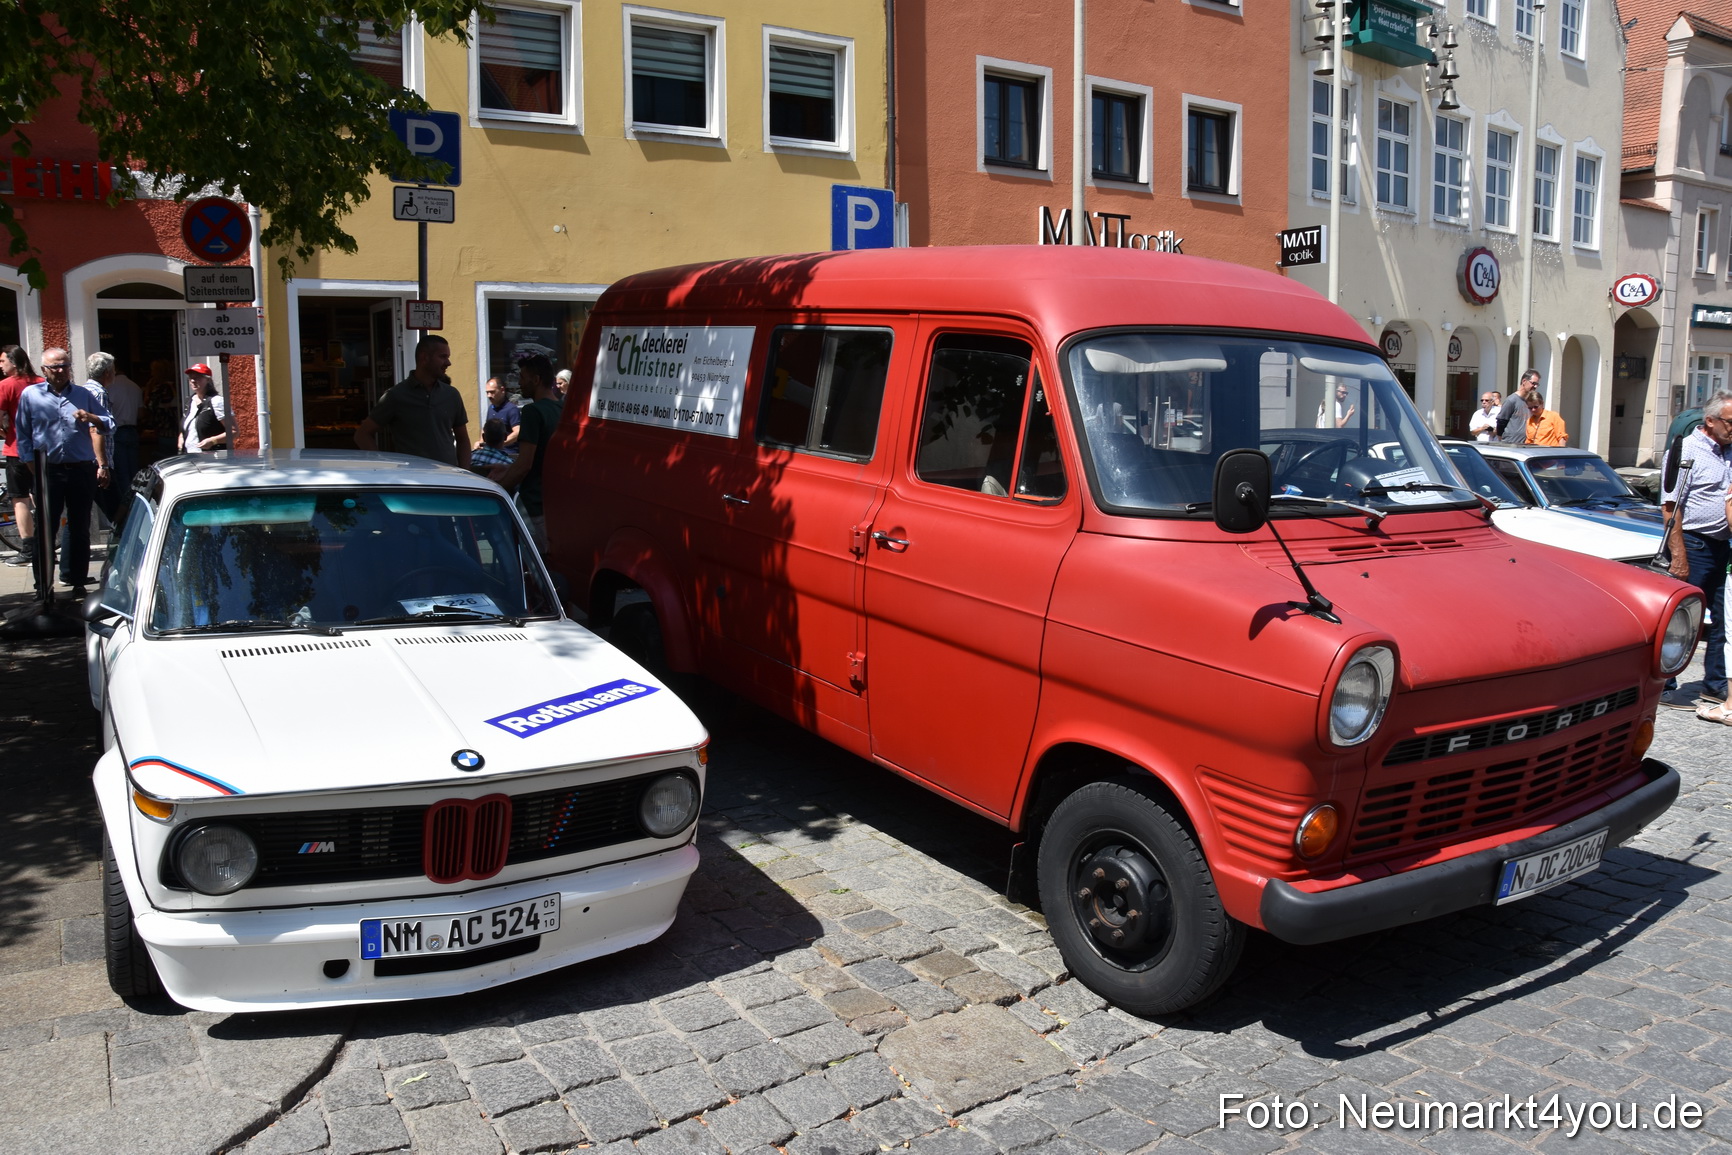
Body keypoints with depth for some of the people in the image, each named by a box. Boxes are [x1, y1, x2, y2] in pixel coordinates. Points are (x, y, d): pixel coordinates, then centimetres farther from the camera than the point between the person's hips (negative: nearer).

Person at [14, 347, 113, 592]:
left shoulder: (83, 394, 11)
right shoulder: (30, 395, 6)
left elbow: (109, 423, 8)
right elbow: (23, 436, 7)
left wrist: (91, 418, -15)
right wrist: (34, 472, -1)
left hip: (82, 471, 2)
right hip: (48, 471, -1)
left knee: (80, 528, 8)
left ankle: (77, 580, 18)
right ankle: (43, 586, 5)